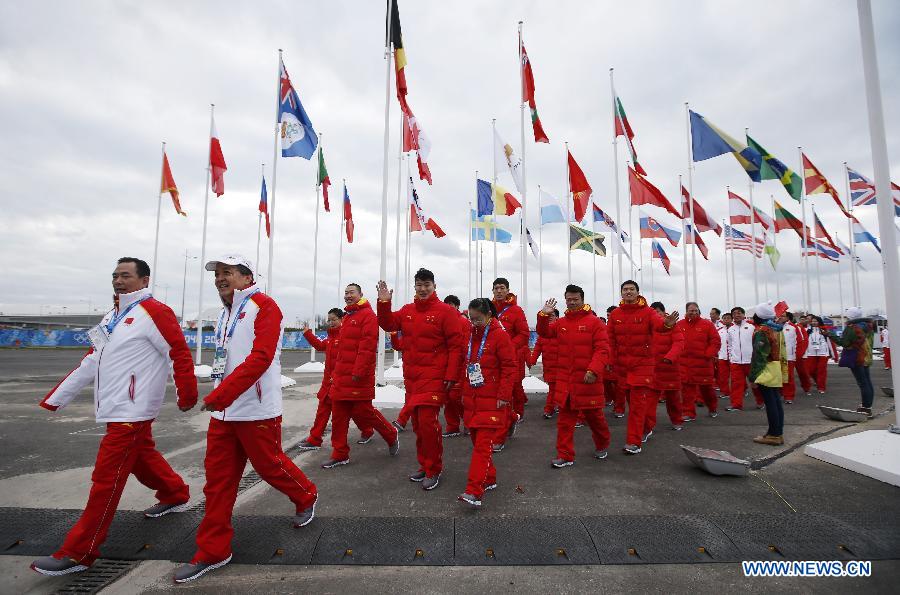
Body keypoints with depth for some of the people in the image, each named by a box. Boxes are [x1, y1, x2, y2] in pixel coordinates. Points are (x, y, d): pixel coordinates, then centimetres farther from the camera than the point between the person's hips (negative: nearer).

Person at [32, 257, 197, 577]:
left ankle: (78, 553, 11)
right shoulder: (114, 315, 14)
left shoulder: (154, 312, -15)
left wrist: (187, 395, -18)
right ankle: (175, 495, 40)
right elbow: (91, 361, 19)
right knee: (143, 458, 21)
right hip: (116, 409, 9)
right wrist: (55, 399, 20)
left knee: (106, 479, -1)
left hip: (132, 411, -9)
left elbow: (180, 353, -19)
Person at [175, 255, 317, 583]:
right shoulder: (226, 314, 16)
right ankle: (213, 551, 26)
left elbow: (261, 357, -23)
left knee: (270, 465, 8)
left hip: (257, 411, -8)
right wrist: (218, 397, 17)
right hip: (223, 412, 8)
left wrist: (220, 394, -26)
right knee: (217, 479, 11)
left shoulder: (263, 306, -12)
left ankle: (306, 498, 35)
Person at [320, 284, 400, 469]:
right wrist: (335, 372, 21)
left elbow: (368, 346, -19)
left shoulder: (367, 315, -10)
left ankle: (392, 435, 22)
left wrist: (359, 371, -23)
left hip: (359, 377, -9)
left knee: (363, 411, -1)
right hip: (341, 377, 9)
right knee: (338, 415, 10)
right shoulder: (347, 317, 18)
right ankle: (340, 454, 22)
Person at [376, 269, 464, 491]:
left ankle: (434, 470, 10)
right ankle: (424, 465, 31)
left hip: (433, 377, -6)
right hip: (411, 376, 6)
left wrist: (451, 376, -14)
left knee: (427, 421, -9)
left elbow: (456, 346, -10)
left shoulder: (445, 311, -7)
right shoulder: (407, 311, 11)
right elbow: (389, 324, 8)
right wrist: (384, 303, -6)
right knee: (417, 422, 14)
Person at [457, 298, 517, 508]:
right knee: (477, 441, 14)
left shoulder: (499, 334, -10)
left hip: (492, 400, -7)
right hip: (472, 398, 7)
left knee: (483, 444, -7)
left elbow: (510, 367, -11)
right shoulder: (470, 334, 10)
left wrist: (504, 396, -13)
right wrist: (464, 392, 17)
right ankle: (489, 479, 31)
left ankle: (474, 492, -4)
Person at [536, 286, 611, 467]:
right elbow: (544, 333, 9)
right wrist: (544, 315, -7)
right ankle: (565, 456, 17)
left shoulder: (594, 322, -7)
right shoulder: (561, 322, 7)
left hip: (588, 379, -3)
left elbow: (602, 350, -12)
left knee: (594, 415, 15)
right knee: (565, 418, 6)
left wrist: (593, 370, -23)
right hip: (565, 379, 4)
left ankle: (602, 445, 42)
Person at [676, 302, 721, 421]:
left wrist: (709, 354, -13)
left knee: (706, 388, 12)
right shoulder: (679, 325, 5)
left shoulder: (707, 324, -1)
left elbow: (716, 341, -3)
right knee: (687, 389, 2)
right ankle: (688, 413, 11)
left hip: (703, 363, -1)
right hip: (684, 363, 1)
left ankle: (713, 409, 38)